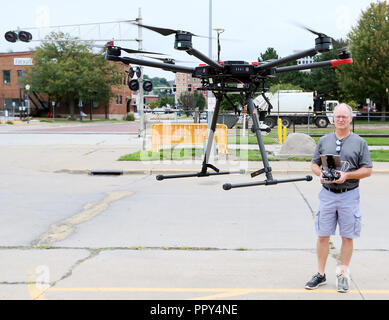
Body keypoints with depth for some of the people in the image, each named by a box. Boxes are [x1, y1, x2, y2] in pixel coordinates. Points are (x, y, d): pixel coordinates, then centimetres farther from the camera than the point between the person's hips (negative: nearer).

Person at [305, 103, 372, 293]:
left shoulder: (359, 142, 3)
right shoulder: (324, 141, 10)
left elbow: (367, 170, 0)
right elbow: (314, 164, 13)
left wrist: (347, 175, -15)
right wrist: (320, 174, -9)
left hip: (349, 195, -1)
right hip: (327, 194, 2)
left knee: (347, 237, 4)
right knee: (322, 236, 4)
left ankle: (343, 274, 16)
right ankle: (320, 274, 14)